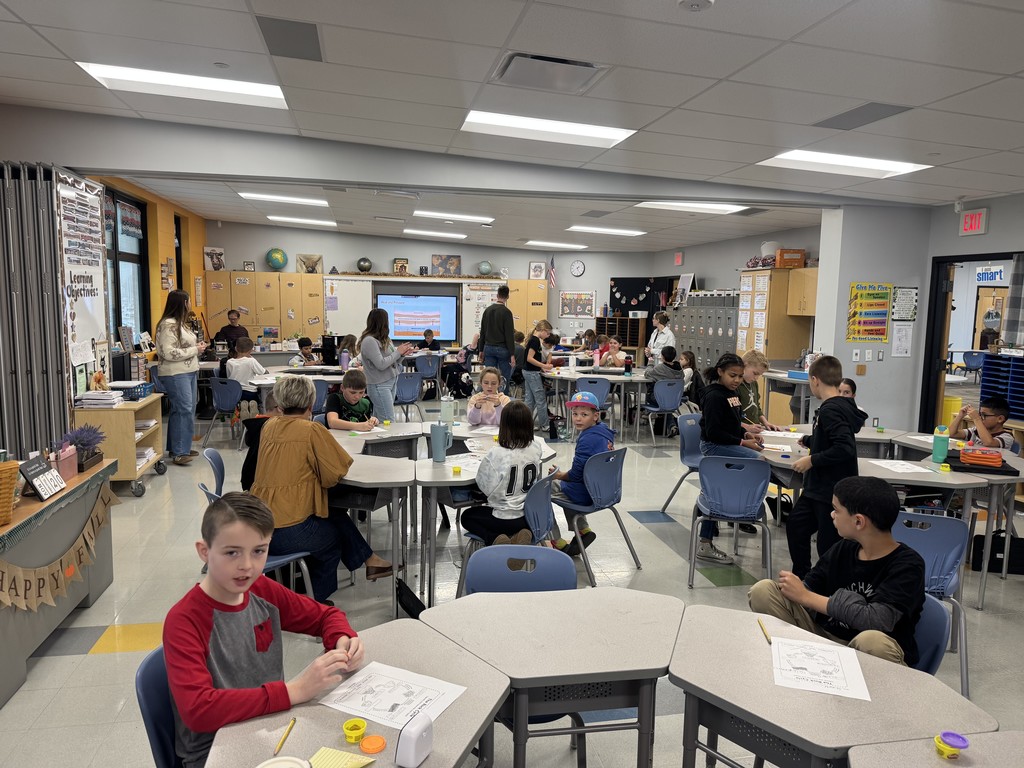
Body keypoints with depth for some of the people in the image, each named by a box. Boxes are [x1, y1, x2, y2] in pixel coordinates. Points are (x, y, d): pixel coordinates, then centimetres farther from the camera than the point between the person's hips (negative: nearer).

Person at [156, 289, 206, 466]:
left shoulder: (179, 323, 16)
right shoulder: (168, 325, -15)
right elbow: (169, 353, -21)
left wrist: (198, 347, 9)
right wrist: (195, 350, -16)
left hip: (188, 372, 10)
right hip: (176, 374, -10)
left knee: (187, 410, 12)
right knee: (184, 411, -12)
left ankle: (179, 448, 21)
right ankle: (178, 452, -8)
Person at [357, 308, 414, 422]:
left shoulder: (384, 339, 11)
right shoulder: (369, 341, -15)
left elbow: (392, 361, 16)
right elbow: (381, 364, -19)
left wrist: (402, 354, -3)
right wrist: (398, 352, -10)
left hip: (391, 382, 8)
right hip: (379, 385, -8)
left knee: (378, 420, 11)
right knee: (389, 422, -10)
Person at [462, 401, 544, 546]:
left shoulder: (496, 454, -24)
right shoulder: (536, 449, -9)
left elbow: (486, 488, -13)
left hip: (506, 519, -5)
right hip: (532, 517, 5)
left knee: (467, 516, 23)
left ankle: (495, 539, -3)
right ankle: (522, 535, 8)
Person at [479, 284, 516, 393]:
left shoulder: (487, 310, 8)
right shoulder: (506, 312, -11)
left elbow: (482, 332, 12)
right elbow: (509, 334, -14)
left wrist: (481, 349, 19)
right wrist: (512, 354, -13)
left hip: (489, 348, 5)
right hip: (502, 349, -5)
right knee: (504, 379, 2)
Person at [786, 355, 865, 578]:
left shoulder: (831, 410, -22)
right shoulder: (839, 406, 9)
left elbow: (845, 448, -32)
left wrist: (812, 460, -23)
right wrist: (808, 440, 44)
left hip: (833, 491, -11)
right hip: (818, 487, 11)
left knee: (828, 544, -1)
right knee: (796, 525, 20)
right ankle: (802, 577, 34)